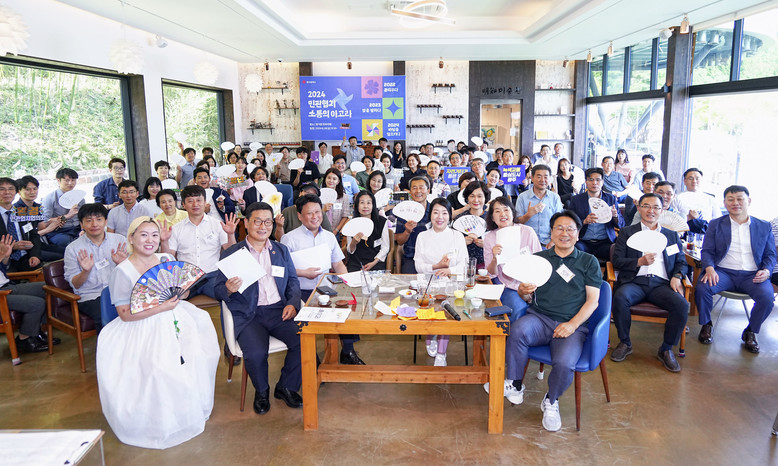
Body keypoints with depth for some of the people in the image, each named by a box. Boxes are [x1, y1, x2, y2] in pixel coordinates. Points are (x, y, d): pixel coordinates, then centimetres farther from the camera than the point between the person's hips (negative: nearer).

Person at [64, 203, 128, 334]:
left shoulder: (120, 240, 10)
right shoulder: (72, 249, 6)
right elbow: (74, 284, 5)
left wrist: (122, 264, -11)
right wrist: (86, 271, -14)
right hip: (90, 297, -1)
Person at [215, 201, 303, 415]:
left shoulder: (281, 250, 17)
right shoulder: (230, 254, 7)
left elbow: (293, 282, 15)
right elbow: (218, 290, 6)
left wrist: (293, 303, -4)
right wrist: (228, 289, -18)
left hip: (279, 310, 3)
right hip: (247, 315, -2)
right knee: (255, 353, -27)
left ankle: (286, 387, 5)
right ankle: (261, 391, 6)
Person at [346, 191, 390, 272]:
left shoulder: (382, 222, 2)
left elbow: (385, 247, 3)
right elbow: (350, 251, 8)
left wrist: (374, 263, -10)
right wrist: (354, 242, -15)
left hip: (376, 261, -1)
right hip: (355, 261, 1)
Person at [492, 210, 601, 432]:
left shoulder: (589, 262, 13)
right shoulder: (538, 258, 17)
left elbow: (593, 300, 5)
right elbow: (527, 297, 15)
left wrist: (572, 324, -11)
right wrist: (524, 291, -11)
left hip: (572, 325, -1)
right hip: (539, 318, 1)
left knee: (564, 363, -30)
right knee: (518, 329, -33)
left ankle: (551, 402, 4)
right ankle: (514, 386, -12)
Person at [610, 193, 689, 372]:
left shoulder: (672, 235, 24)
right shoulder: (627, 232, 16)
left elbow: (682, 262, 18)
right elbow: (617, 261, 6)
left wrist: (677, 276, -3)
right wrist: (639, 262, -11)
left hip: (661, 283, 2)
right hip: (635, 281, -2)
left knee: (682, 305, -28)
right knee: (620, 297, -34)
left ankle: (666, 349, -6)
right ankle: (625, 343, -10)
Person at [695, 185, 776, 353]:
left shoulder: (764, 226, 14)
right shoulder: (715, 224, 11)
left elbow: (770, 254, 13)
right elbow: (707, 251, 4)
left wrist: (766, 270, -9)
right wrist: (709, 268, -16)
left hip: (752, 275, 1)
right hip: (723, 272, -1)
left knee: (767, 297, -29)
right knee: (702, 288, -30)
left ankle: (750, 332, -1)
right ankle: (706, 325, -2)